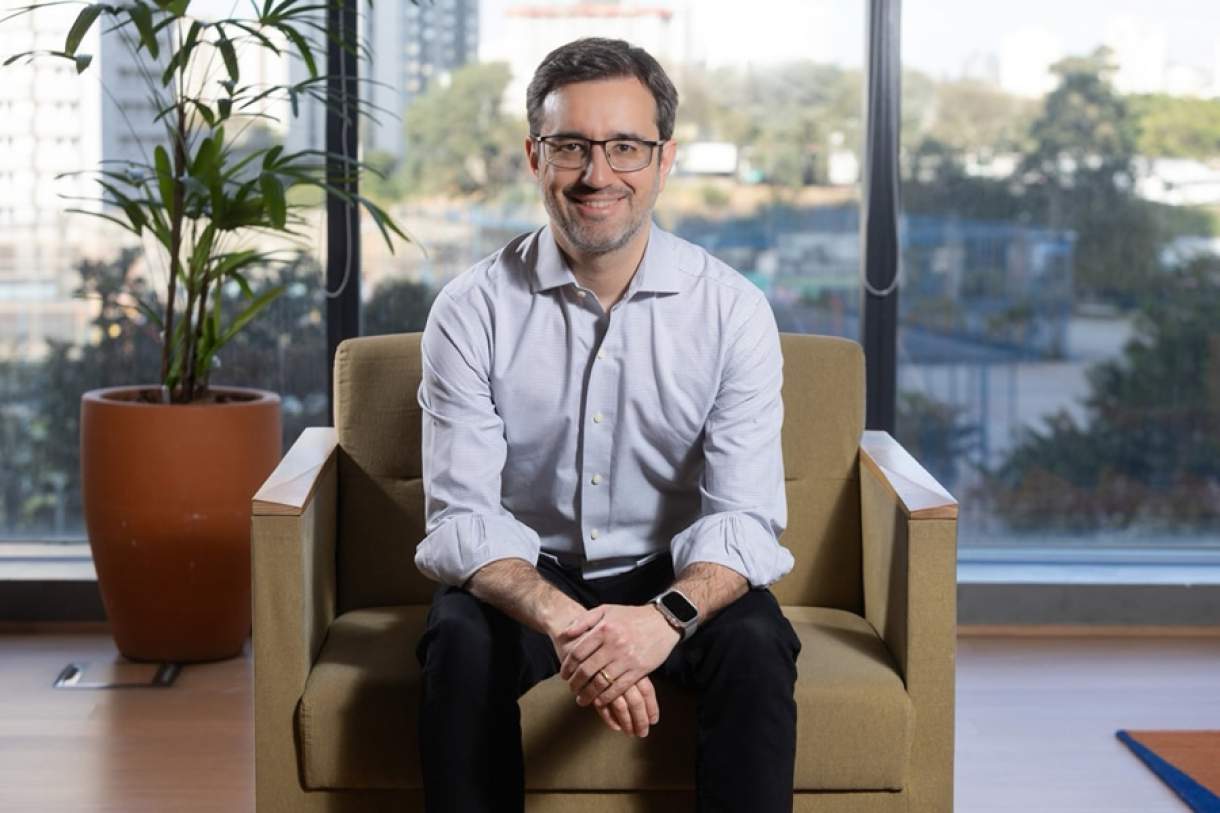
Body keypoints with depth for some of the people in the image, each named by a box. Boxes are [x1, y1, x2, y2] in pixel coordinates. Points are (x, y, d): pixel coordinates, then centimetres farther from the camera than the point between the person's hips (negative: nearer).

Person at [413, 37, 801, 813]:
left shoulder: (733, 310, -10)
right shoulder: (472, 310, -10)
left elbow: (744, 515, -15)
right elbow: (463, 514, -16)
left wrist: (667, 615, -37)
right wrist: (560, 619, -36)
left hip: (679, 580, 0)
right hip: (524, 576, 0)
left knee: (756, 648, -30)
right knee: (461, 646, -31)